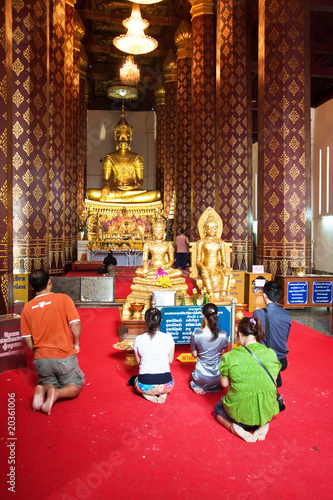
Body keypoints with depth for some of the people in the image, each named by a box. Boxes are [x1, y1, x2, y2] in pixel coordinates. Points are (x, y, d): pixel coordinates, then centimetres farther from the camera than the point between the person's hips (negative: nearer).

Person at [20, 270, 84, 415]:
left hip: (41, 358, 3)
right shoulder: (63, 299, -10)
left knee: (48, 382, 28)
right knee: (75, 387, 17)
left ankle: (43, 390, -7)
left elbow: (27, 338, 3)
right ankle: (57, 393, -15)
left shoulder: (27, 308, 1)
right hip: (64, 356, -3)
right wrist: (76, 344, 0)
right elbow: (75, 324, -15)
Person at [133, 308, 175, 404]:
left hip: (145, 386, -1)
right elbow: (170, 360, 4)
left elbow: (138, 361, 5)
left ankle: (147, 394, 4)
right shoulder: (168, 338, -8)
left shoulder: (138, 339, -8)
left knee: (136, 381, 36)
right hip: (166, 385, 1)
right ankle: (163, 394, 5)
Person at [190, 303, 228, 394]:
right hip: (218, 379, 3)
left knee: (193, 375, 35)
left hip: (201, 378, -3)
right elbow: (222, 352, 3)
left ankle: (199, 387, 7)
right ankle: (214, 388, 13)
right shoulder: (223, 335, -14)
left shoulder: (195, 335, -19)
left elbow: (194, 355, -4)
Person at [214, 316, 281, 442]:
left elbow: (224, 384, -5)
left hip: (239, 413, -2)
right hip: (266, 412, 3)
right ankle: (263, 425, 8)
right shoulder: (271, 354, -10)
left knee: (218, 408, 31)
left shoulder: (229, 357, -18)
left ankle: (235, 427, 1)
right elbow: (273, 381, 3)